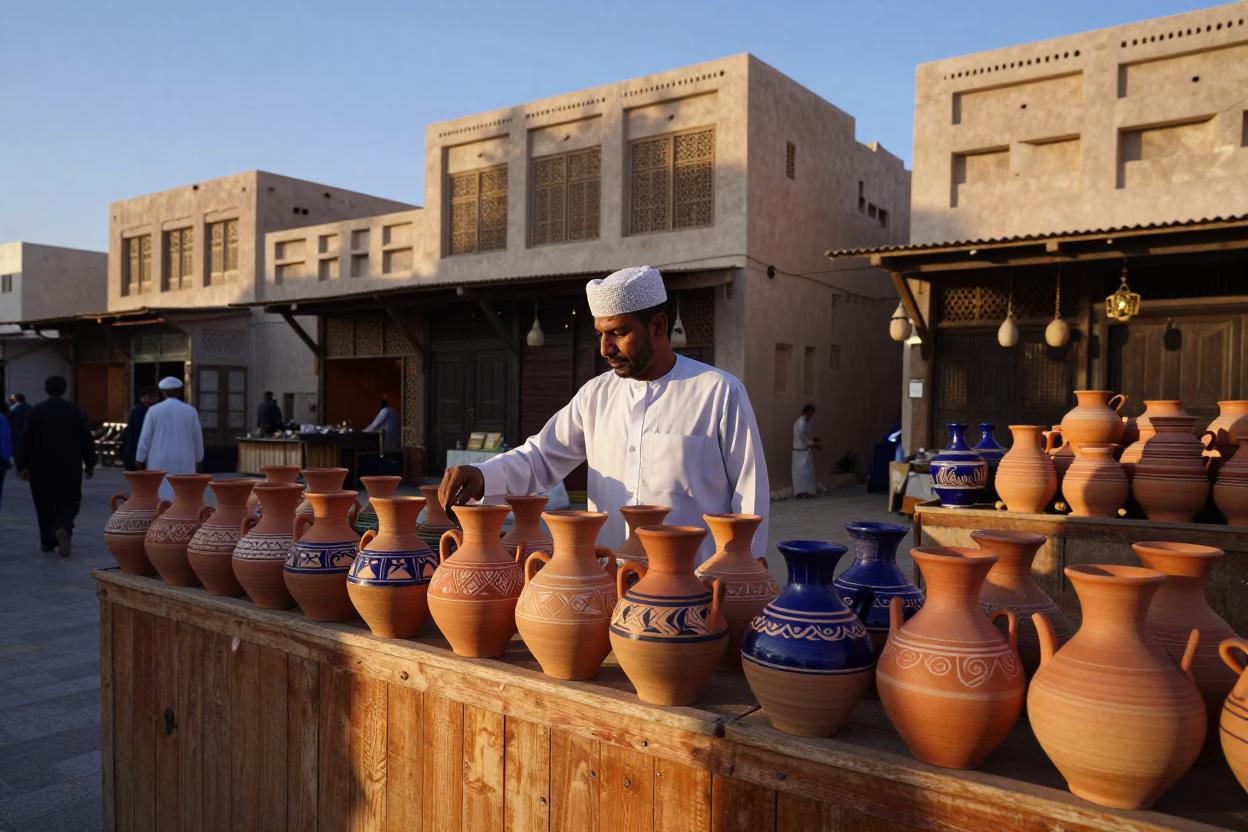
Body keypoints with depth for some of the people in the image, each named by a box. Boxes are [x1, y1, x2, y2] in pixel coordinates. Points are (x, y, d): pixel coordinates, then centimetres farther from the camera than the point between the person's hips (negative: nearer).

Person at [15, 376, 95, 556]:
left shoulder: (36, 411, -4)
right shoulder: (75, 410, -1)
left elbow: (25, 440, -5)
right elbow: (87, 439, 0)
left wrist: (22, 466, 1)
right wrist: (89, 464, 8)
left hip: (42, 468, 0)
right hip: (69, 467, 0)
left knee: (45, 504, 11)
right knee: (69, 502, 6)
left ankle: (48, 542, 16)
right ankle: (63, 529, -21)